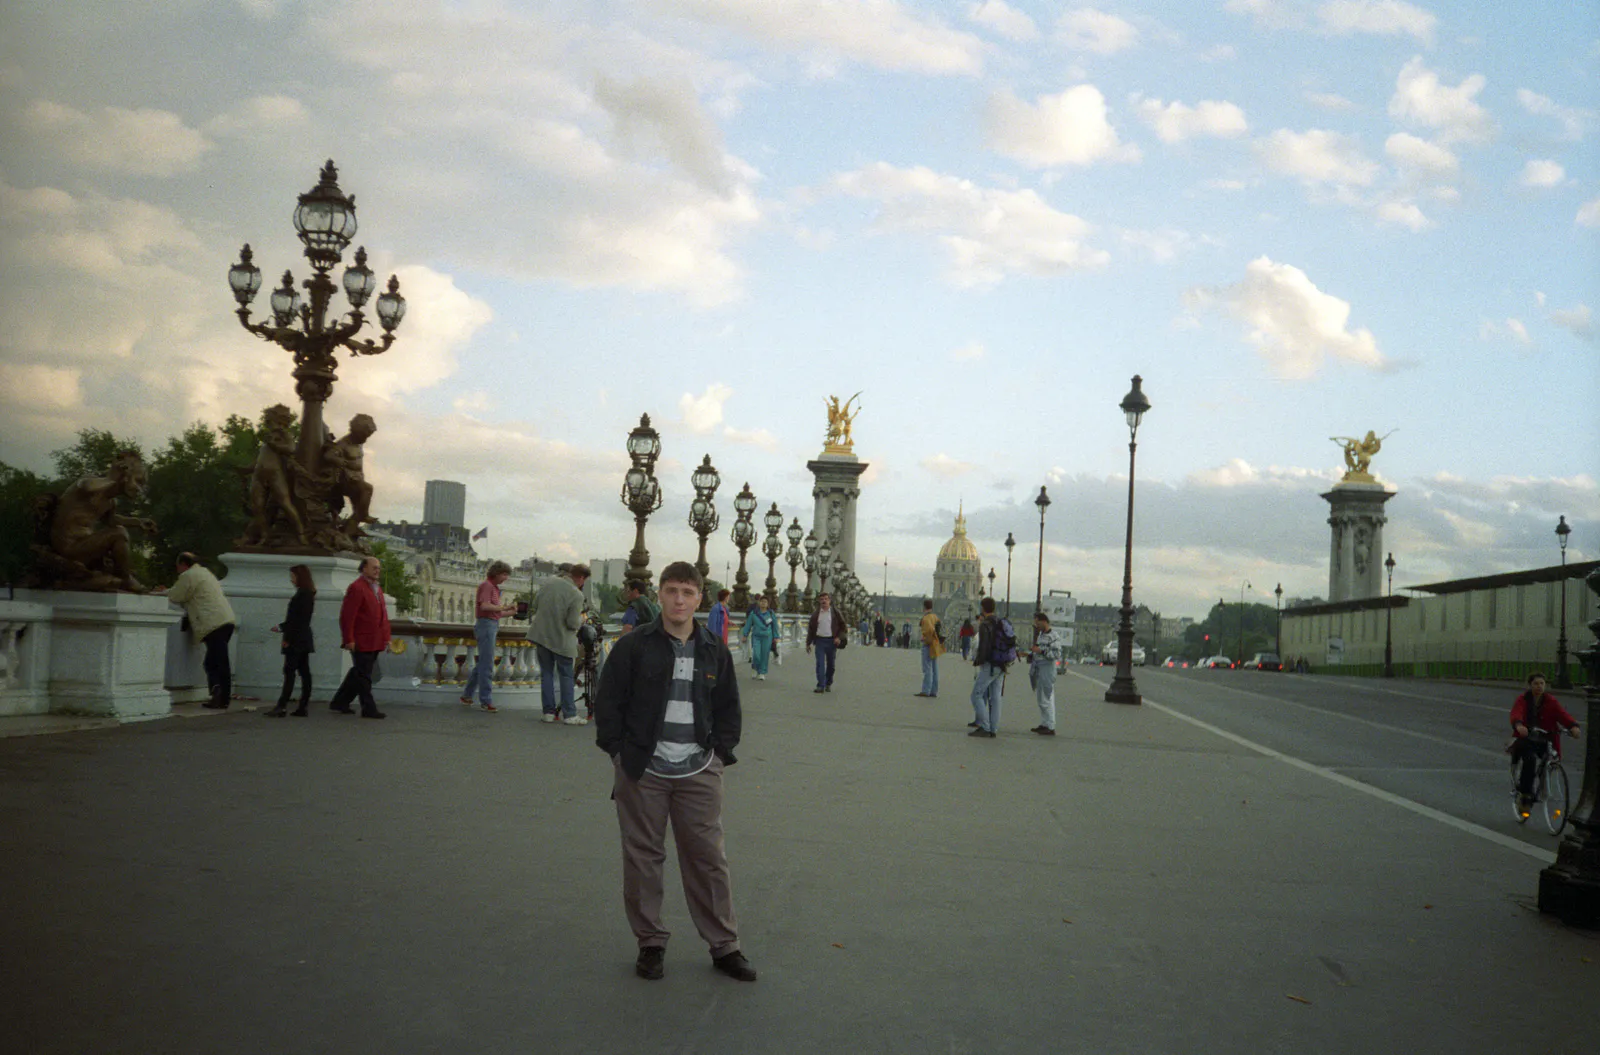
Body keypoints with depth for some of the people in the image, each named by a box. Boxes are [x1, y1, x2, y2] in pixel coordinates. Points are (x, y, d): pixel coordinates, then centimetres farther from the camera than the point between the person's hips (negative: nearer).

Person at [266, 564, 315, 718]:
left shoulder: (302, 594, -14)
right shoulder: (308, 594, 15)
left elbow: (299, 619, -20)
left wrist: (288, 637, -18)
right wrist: (281, 627, 23)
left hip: (296, 640, -10)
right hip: (303, 640, 10)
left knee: (289, 671, -12)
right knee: (304, 672, 7)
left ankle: (282, 706, -15)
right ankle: (303, 706, 9)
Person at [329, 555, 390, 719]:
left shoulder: (377, 588, 17)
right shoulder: (357, 588, -12)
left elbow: (383, 615, 22)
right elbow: (346, 616, -16)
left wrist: (386, 637, 16)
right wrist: (349, 639, -19)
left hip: (374, 642, 9)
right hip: (361, 642, -9)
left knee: (359, 674, 15)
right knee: (363, 676, -3)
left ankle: (340, 702, 26)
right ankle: (369, 709, 1)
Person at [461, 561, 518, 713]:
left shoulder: (493, 588, 20)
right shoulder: (486, 585, -10)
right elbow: (484, 606, -25)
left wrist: (510, 613, 12)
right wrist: (504, 607, -19)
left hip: (491, 628, 10)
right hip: (485, 627, -10)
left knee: (482, 664, 14)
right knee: (487, 665, -10)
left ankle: (467, 695, 22)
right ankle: (486, 700, -9)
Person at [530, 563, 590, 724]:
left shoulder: (547, 582, -2)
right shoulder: (576, 595, -19)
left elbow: (534, 605, 8)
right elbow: (573, 623, -19)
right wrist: (581, 619, 2)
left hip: (540, 635, 5)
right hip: (561, 640, -5)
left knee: (546, 673, 13)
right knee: (566, 676, 6)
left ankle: (549, 712, 14)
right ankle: (569, 714, 4)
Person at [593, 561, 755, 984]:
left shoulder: (715, 651, 7)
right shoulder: (634, 646, -3)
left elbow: (729, 707, 16)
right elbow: (609, 703, 0)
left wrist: (720, 752, 6)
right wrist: (620, 753, -3)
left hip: (698, 774, 2)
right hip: (642, 773, -2)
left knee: (709, 858, 4)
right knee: (643, 858, 5)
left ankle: (724, 945, 16)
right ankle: (650, 943, 21)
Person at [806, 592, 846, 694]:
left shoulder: (835, 613, 4)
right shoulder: (815, 614, 7)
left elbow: (843, 627, 7)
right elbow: (810, 629, 11)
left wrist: (839, 637, -8)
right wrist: (808, 643, 8)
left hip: (831, 641, 0)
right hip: (819, 640, 0)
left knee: (830, 664, 7)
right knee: (820, 663, -9)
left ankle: (828, 684, 22)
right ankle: (820, 686, -12)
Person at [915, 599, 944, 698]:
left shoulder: (926, 618, -14)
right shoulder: (935, 617, 13)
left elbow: (930, 629, -30)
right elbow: (939, 630, 19)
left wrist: (926, 639, -16)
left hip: (928, 645, -9)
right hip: (936, 646, 9)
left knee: (927, 669, -8)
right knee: (934, 669, 9)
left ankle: (925, 691, -9)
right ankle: (934, 691, 12)